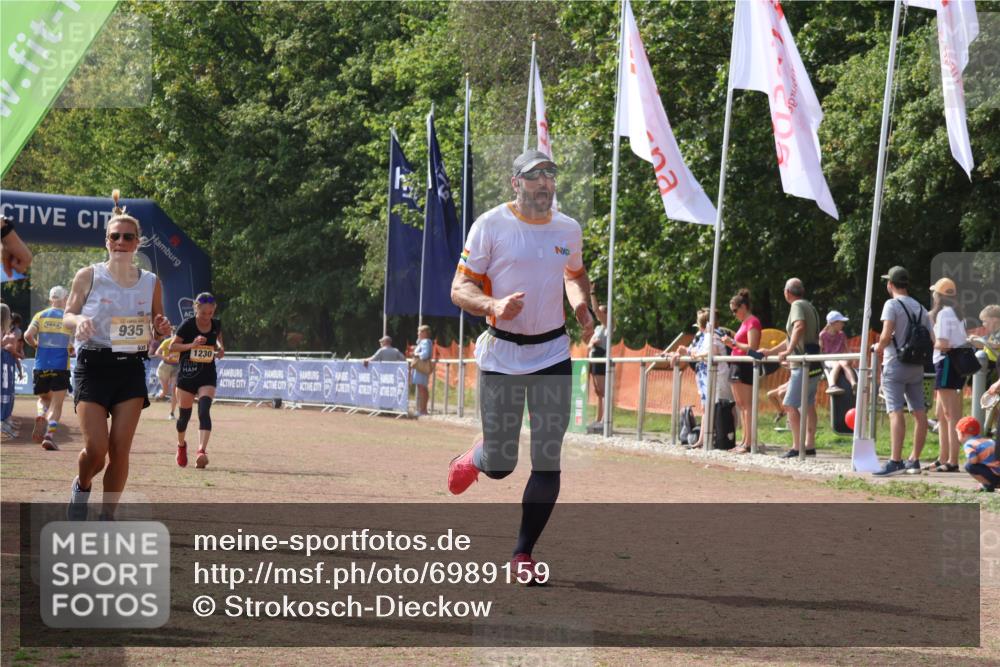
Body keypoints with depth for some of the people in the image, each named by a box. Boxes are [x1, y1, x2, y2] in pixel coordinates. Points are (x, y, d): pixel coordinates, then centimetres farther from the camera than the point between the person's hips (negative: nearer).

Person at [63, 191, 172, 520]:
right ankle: (81, 487, 23)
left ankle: (107, 517, 10)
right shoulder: (88, 276, -2)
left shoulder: (151, 282, 6)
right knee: (96, 449, -11)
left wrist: (162, 326, -8)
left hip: (131, 369, 2)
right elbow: (68, 314, 4)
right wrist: (79, 321, -19)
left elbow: (158, 322, 15)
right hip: (93, 366, -2)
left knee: (120, 450, -3)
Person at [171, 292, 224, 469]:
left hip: (207, 376, 1)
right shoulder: (188, 325, -13)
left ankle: (202, 451, -29)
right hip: (187, 375, -1)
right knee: (184, 415, 11)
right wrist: (192, 345, -23)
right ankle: (181, 445, 39)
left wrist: (220, 348, -2)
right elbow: (172, 346, -8)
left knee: (204, 411, -19)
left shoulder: (216, 325, -2)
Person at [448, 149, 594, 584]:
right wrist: (493, 305, -28)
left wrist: (581, 304, 4)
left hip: (552, 354, 3)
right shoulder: (491, 226, -7)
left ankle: (523, 555, 7)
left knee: (548, 461, -5)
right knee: (500, 466, 0)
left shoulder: (568, 230, 6)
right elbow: (460, 289, -8)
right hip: (501, 355, -3)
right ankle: (475, 458, 38)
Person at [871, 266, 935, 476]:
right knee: (919, 413, 9)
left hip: (895, 364, -7)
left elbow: (886, 335, -18)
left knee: (896, 412, -13)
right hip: (917, 366, 7)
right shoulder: (920, 308, 13)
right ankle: (914, 461, 14)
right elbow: (931, 340, 9)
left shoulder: (892, 305, -7)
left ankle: (895, 461, -22)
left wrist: (879, 347, 0)